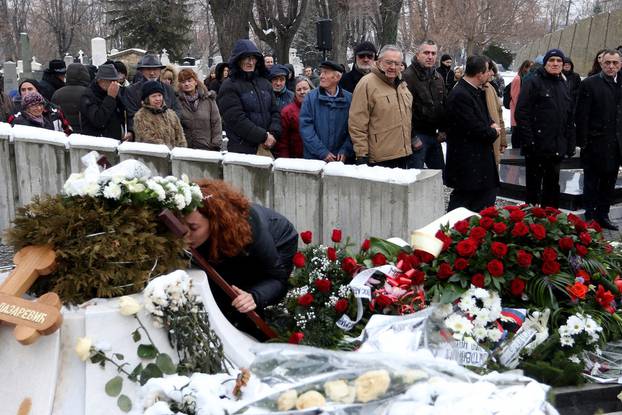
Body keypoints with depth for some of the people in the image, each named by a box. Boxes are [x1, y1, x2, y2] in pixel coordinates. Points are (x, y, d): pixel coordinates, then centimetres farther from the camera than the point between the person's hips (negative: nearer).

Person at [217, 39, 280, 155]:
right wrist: (264, 136, -16)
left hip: (267, 148, 5)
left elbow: (275, 112, 12)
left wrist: (273, 133, -7)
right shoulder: (229, 86, -5)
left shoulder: (265, 83, 15)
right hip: (242, 149, -5)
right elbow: (237, 120, -14)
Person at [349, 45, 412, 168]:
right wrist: (361, 155, -17)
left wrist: (414, 140, 24)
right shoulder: (367, 83, -10)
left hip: (403, 156, 8)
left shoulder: (402, 85, 15)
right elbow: (357, 124, -14)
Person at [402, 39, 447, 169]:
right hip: (417, 135, -8)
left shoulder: (438, 77, 14)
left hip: (434, 134, 8)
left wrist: (442, 130, 10)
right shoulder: (408, 76, -13)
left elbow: (444, 104, 21)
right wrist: (413, 138, -19)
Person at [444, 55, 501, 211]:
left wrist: (491, 125, 2)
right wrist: (493, 132, -6)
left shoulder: (477, 92, 12)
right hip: (467, 162, -10)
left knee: (488, 195, 13)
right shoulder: (460, 95, -20)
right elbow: (473, 127, -23)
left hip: (480, 157, 10)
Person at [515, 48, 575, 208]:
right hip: (537, 146, -6)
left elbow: (570, 117, 18)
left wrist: (570, 143, 11)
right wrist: (528, 140, -20)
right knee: (534, 184, 2)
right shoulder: (533, 82, -6)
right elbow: (521, 113, -14)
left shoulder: (563, 85, 15)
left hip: (557, 147, 7)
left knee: (553, 185, 13)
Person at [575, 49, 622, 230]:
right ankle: (590, 218, 14)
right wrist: (583, 142, -13)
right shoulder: (589, 84, -7)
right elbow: (582, 116, -10)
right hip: (596, 144, -5)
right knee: (591, 183, 6)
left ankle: (603, 216, 24)